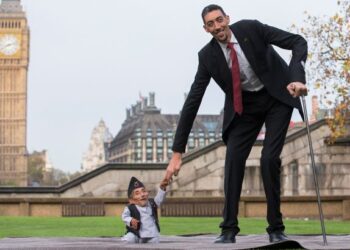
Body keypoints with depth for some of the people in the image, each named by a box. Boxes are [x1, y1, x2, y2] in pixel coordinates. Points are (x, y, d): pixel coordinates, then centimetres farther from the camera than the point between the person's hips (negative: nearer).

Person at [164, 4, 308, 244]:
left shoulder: (251, 28, -21)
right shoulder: (208, 56, -14)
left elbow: (299, 42, -19)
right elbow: (193, 102, -15)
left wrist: (298, 79, -37)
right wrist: (177, 152, -18)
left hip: (277, 96, -2)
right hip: (244, 105, 2)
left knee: (270, 159, -15)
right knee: (234, 159, -13)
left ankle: (276, 228, -3)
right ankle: (229, 229, -6)